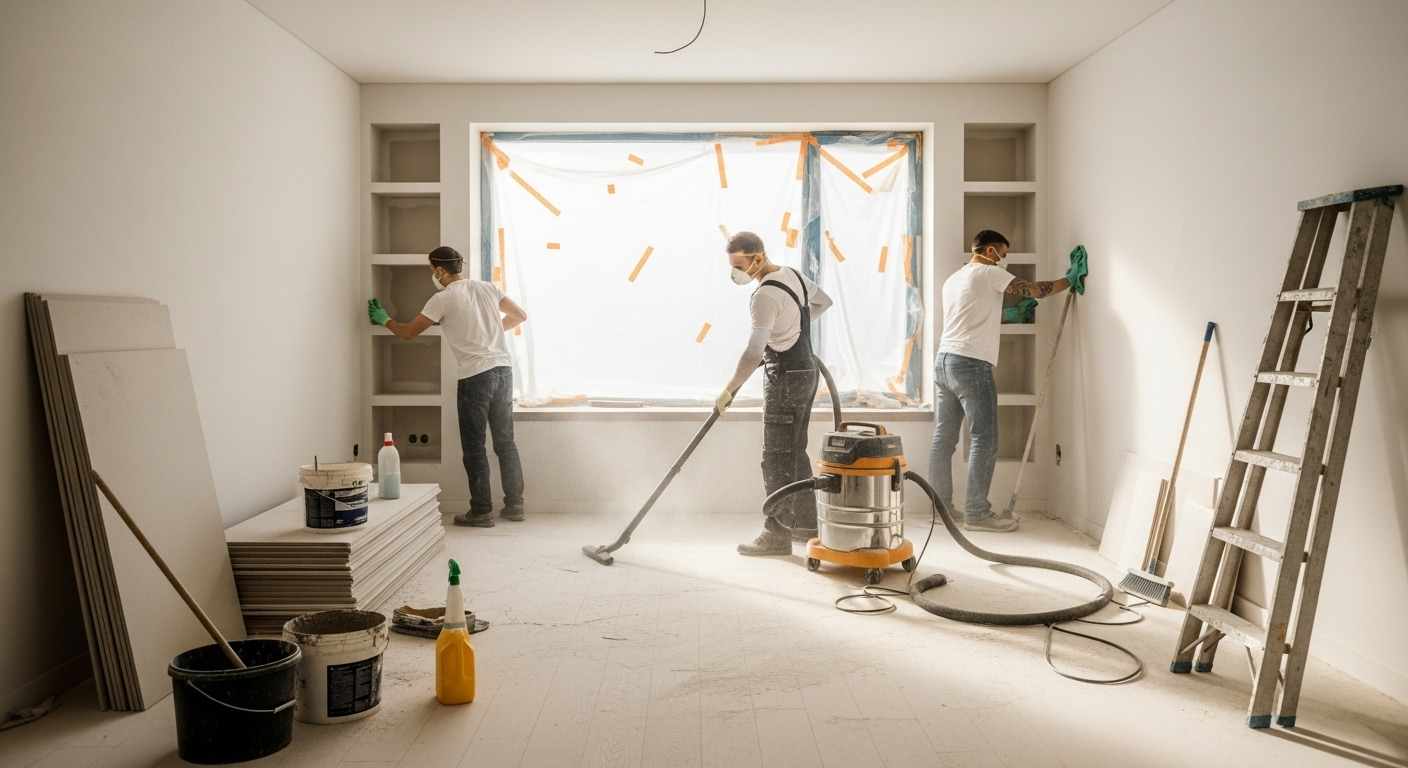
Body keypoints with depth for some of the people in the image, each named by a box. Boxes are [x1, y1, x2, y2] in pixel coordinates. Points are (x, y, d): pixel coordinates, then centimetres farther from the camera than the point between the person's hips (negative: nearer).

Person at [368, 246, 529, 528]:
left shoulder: (443, 298, -4)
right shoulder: (487, 288, 12)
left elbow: (408, 332, 3)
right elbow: (520, 315, 18)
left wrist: (385, 320, 21)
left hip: (474, 376, -6)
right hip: (503, 369, 6)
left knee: (474, 447, 3)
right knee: (505, 441, 12)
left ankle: (482, 511, 6)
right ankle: (514, 505, 16)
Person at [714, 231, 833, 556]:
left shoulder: (765, 295, -21)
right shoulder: (792, 274, 7)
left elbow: (753, 353, -28)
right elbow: (823, 301, 25)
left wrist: (728, 391, -20)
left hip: (786, 380, -10)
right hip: (805, 372, 10)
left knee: (777, 459, -4)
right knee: (795, 453, 16)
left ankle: (777, 535, 0)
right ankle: (806, 523, 24)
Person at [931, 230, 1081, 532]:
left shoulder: (952, 280, 22)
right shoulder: (989, 273, -3)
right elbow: (1035, 290, -3)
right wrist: (1069, 280, 12)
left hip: (943, 361, 9)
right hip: (971, 364, -9)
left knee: (943, 438, 9)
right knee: (983, 440, -4)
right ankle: (977, 513, -3)